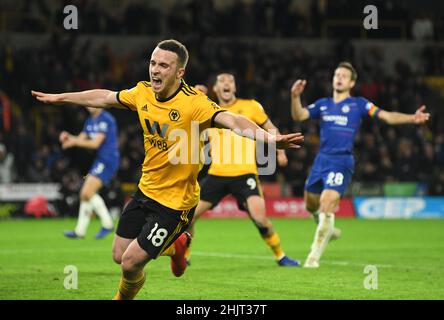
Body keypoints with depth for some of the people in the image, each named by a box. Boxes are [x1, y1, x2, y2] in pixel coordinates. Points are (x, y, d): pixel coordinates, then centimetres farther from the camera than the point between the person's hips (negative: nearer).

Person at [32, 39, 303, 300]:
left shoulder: (194, 103, -25)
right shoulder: (143, 93, -4)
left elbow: (231, 120, -40)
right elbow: (105, 97, 15)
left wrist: (269, 138, -58)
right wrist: (60, 98, 26)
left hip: (176, 201, -7)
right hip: (146, 190, 7)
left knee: (131, 263, -6)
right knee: (119, 255, 14)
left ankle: (124, 298, 29)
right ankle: (176, 247, 39)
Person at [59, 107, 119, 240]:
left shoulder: (105, 119, -14)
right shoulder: (90, 121, 15)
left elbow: (96, 143, -19)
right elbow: (81, 140, 12)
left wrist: (75, 142, -19)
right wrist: (69, 137, -7)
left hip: (108, 160, -9)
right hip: (100, 160, 9)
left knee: (88, 192, -17)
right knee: (85, 194, 5)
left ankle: (107, 224, -7)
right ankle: (80, 231, 9)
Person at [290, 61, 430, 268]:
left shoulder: (359, 104, 2)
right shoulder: (322, 104, 13)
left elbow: (387, 116, -5)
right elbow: (298, 116, 2)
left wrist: (412, 118, -20)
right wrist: (295, 97, -16)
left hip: (342, 162, -5)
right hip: (321, 160, 5)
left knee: (327, 204, -18)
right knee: (311, 205, 13)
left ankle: (314, 256, -8)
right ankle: (327, 230, 46)